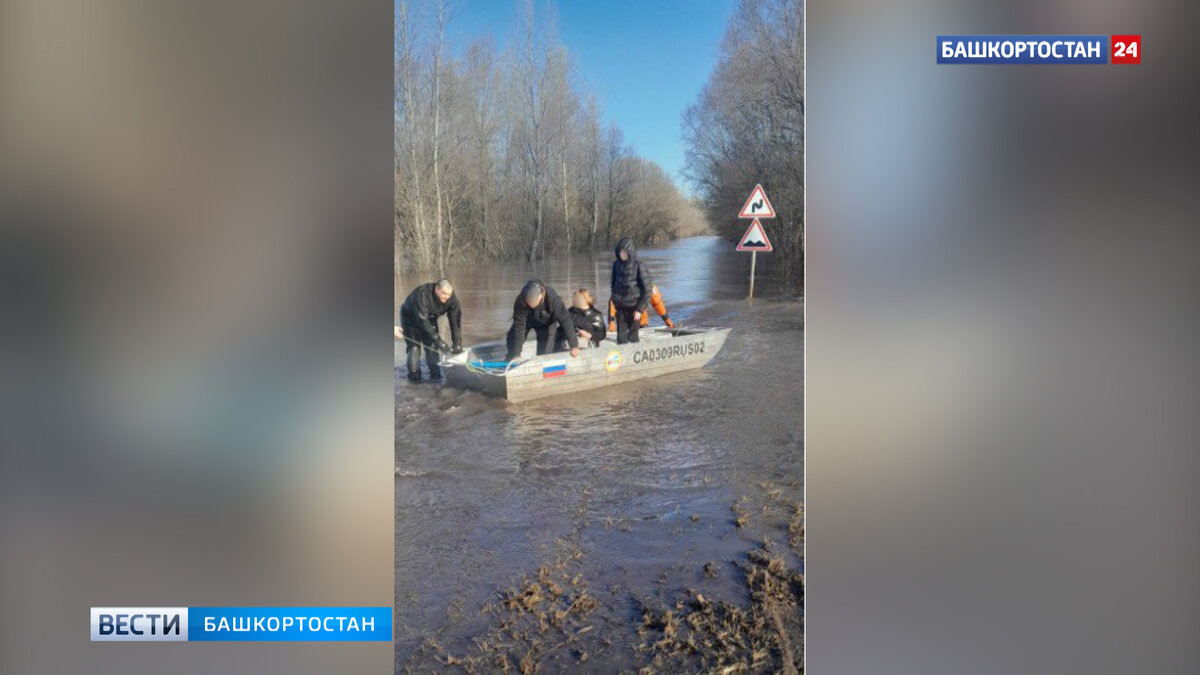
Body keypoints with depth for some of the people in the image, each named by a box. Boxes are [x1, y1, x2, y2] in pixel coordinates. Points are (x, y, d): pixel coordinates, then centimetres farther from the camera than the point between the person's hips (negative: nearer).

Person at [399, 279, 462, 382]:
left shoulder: (452, 298, -24)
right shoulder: (422, 295, -41)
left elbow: (455, 320, -22)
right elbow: (423, 321, -44)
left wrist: (457, 343, -30)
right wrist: (438, 340, -47)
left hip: (430, 319, 5)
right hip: (411, 318, -4)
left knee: (432, 345, -3)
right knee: (414, 346, -11)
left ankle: (435, 374, 6)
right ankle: (414, 376, -3)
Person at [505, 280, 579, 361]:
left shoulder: (553, 299, -42)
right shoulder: (520, 301, -38)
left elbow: (565, 320, -36)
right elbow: (519, 326, -34)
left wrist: (574, 345, -37)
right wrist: (516, 353, -33)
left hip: (546, 322, -1)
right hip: (526, 320, 1)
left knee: (545, 351, -10)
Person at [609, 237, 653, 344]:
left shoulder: (640, 266, -13)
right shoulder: (617, 264, 3)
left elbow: (646, 290, -12)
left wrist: (639, 309, -14)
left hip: (633, 305, -5)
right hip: (620, 307, 5)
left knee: (632, 336, -3)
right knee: (621, 337, 8)